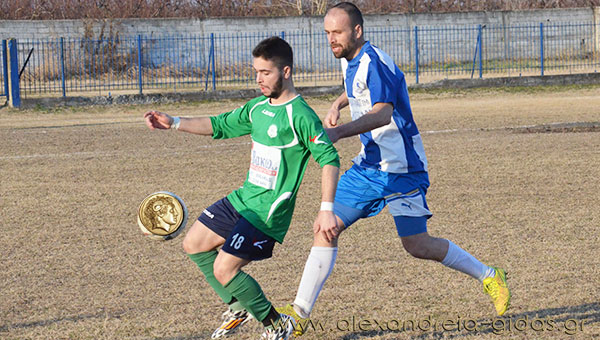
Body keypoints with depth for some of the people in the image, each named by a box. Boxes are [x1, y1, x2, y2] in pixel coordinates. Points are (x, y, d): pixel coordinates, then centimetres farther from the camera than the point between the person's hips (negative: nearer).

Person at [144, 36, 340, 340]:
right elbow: (220, 126, 20)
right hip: (243, 198, 9)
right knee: (194, 244, 15)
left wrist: (326, 209, -29)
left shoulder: (300, 115, -18)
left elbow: (329, 160, -21)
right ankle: (238, 307, 26)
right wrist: (175, 123, 11)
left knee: (224, 270, -14)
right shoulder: (258, 107, 8)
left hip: (267, 213, -9)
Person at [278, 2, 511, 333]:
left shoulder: (374, 63, -20)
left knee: (417, 245, -6)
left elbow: (383, 113, -37)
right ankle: (299, 311, -4)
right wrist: (337, 105, 15)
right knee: (326, 229, -4)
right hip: (368, 166, 8)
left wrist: (338, 132, -50)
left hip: (401, 169, -8)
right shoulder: (350, 60, 9)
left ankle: (489, 277, 14)